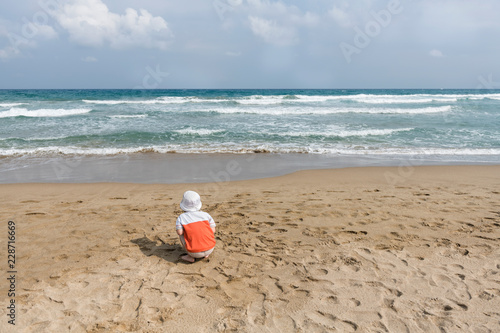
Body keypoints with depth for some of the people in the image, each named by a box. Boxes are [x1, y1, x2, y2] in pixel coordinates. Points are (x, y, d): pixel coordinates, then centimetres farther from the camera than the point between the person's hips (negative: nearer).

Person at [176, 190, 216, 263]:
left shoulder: (181, 217, 0)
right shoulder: (206, 215, 6)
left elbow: (180, 232, -10)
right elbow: (213, 231, 3)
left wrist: (187, 228, 14)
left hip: (195, 253, -2)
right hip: (210, 249, 3)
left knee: (181, 234, 19)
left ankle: (191, 257, 9)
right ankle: (205, 254, 17)